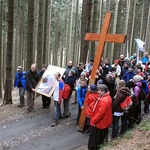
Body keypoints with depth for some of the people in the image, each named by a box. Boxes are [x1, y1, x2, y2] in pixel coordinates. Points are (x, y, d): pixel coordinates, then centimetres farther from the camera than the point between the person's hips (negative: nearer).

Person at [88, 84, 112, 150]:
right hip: (104, 122, 10)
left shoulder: (104, 100, -31)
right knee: (102, 137, 24)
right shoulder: (107, 97, 2)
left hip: (99, 123, -10)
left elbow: (100, 113, -32)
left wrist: (94, 120, -20)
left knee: (95, 139, 6)